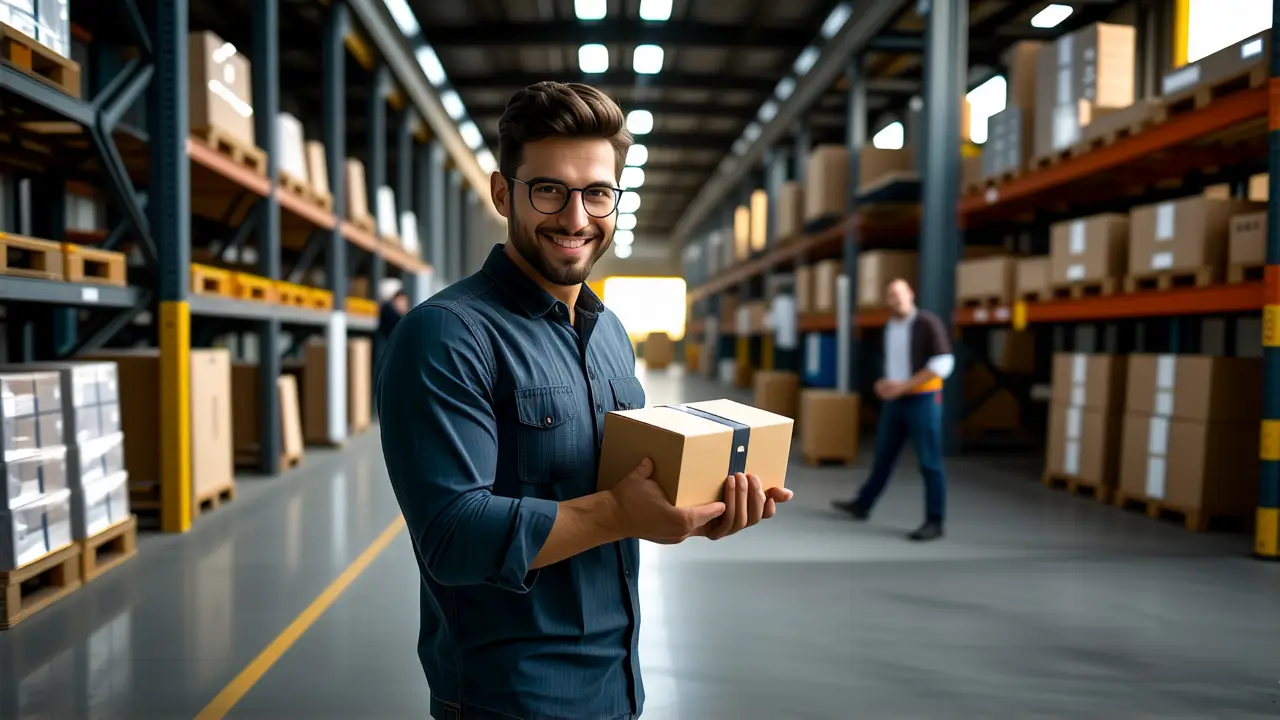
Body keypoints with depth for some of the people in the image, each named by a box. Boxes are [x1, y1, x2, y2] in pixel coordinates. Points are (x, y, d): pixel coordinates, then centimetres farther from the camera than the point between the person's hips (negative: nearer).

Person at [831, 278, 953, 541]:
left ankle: (934, 522, 4)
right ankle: (863, 504, 26)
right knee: (883, 456, 15)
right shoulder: (890, 327, 10)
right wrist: (885, 383, 2)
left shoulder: (928, 323, -12)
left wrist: (903, 386, -20)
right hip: (895, 401, 7)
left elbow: (943, 363, -18)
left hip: (923, 400, -7)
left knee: (929, 463, -3)